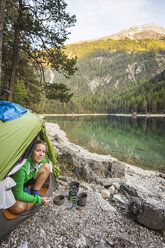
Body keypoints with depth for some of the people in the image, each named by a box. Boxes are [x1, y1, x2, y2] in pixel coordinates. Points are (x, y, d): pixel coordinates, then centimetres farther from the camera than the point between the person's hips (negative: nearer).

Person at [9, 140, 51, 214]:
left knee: (46, 166, -16)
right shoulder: (22, 168, -39)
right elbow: (18, 194, -30)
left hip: (26, 181, 6)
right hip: (12, 188, -5)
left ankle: (34, 192, -3)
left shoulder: (42, 160, -18)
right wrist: (39, 200, -30)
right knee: (19, 208, -32)